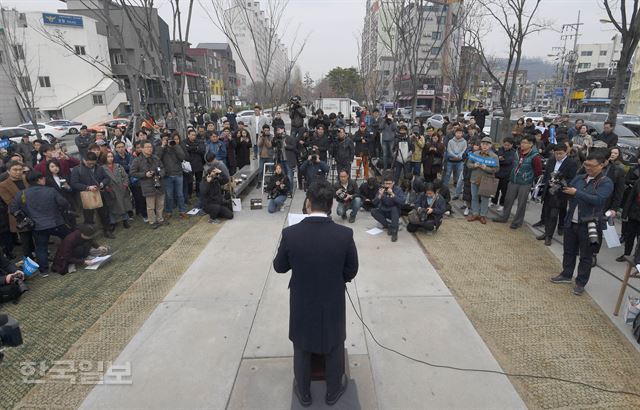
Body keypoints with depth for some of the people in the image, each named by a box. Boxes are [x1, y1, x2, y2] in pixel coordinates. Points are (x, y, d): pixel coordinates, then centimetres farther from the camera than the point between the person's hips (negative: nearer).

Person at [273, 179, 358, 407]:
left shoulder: (290, 233, -21)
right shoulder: (345, 234, -21)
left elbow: (279, 267, -5)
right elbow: (351, 272, -7)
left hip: (302, 304, 1)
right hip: (333, 304, 0)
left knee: (301, 349, 25)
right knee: (334, 348, 25)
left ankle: (303, 392, 47)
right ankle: (333, 391, 47)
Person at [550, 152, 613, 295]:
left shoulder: (606, 183, -9)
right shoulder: (579, 178, 7)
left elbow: (598, 199, -22)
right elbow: (568, 192, 8)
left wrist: (576, 193, -23)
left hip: (588, 225, -5)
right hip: (571, 222, 5)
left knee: (585, 256, 8)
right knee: (568, 251, 17)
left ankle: (581, 283, 21)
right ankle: (566, 275, 33)